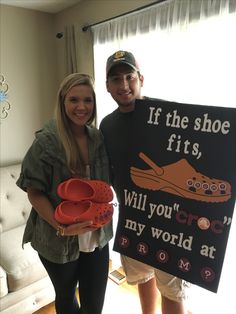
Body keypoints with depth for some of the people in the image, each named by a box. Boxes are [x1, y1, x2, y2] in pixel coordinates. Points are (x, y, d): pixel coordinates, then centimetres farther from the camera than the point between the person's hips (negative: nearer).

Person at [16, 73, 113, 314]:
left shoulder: (99, 138, -3)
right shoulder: (46, 142, -15)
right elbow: (34, 192, -12)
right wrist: (60, 226, -21)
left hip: (97, 236, 3)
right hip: (58, 239, -3)